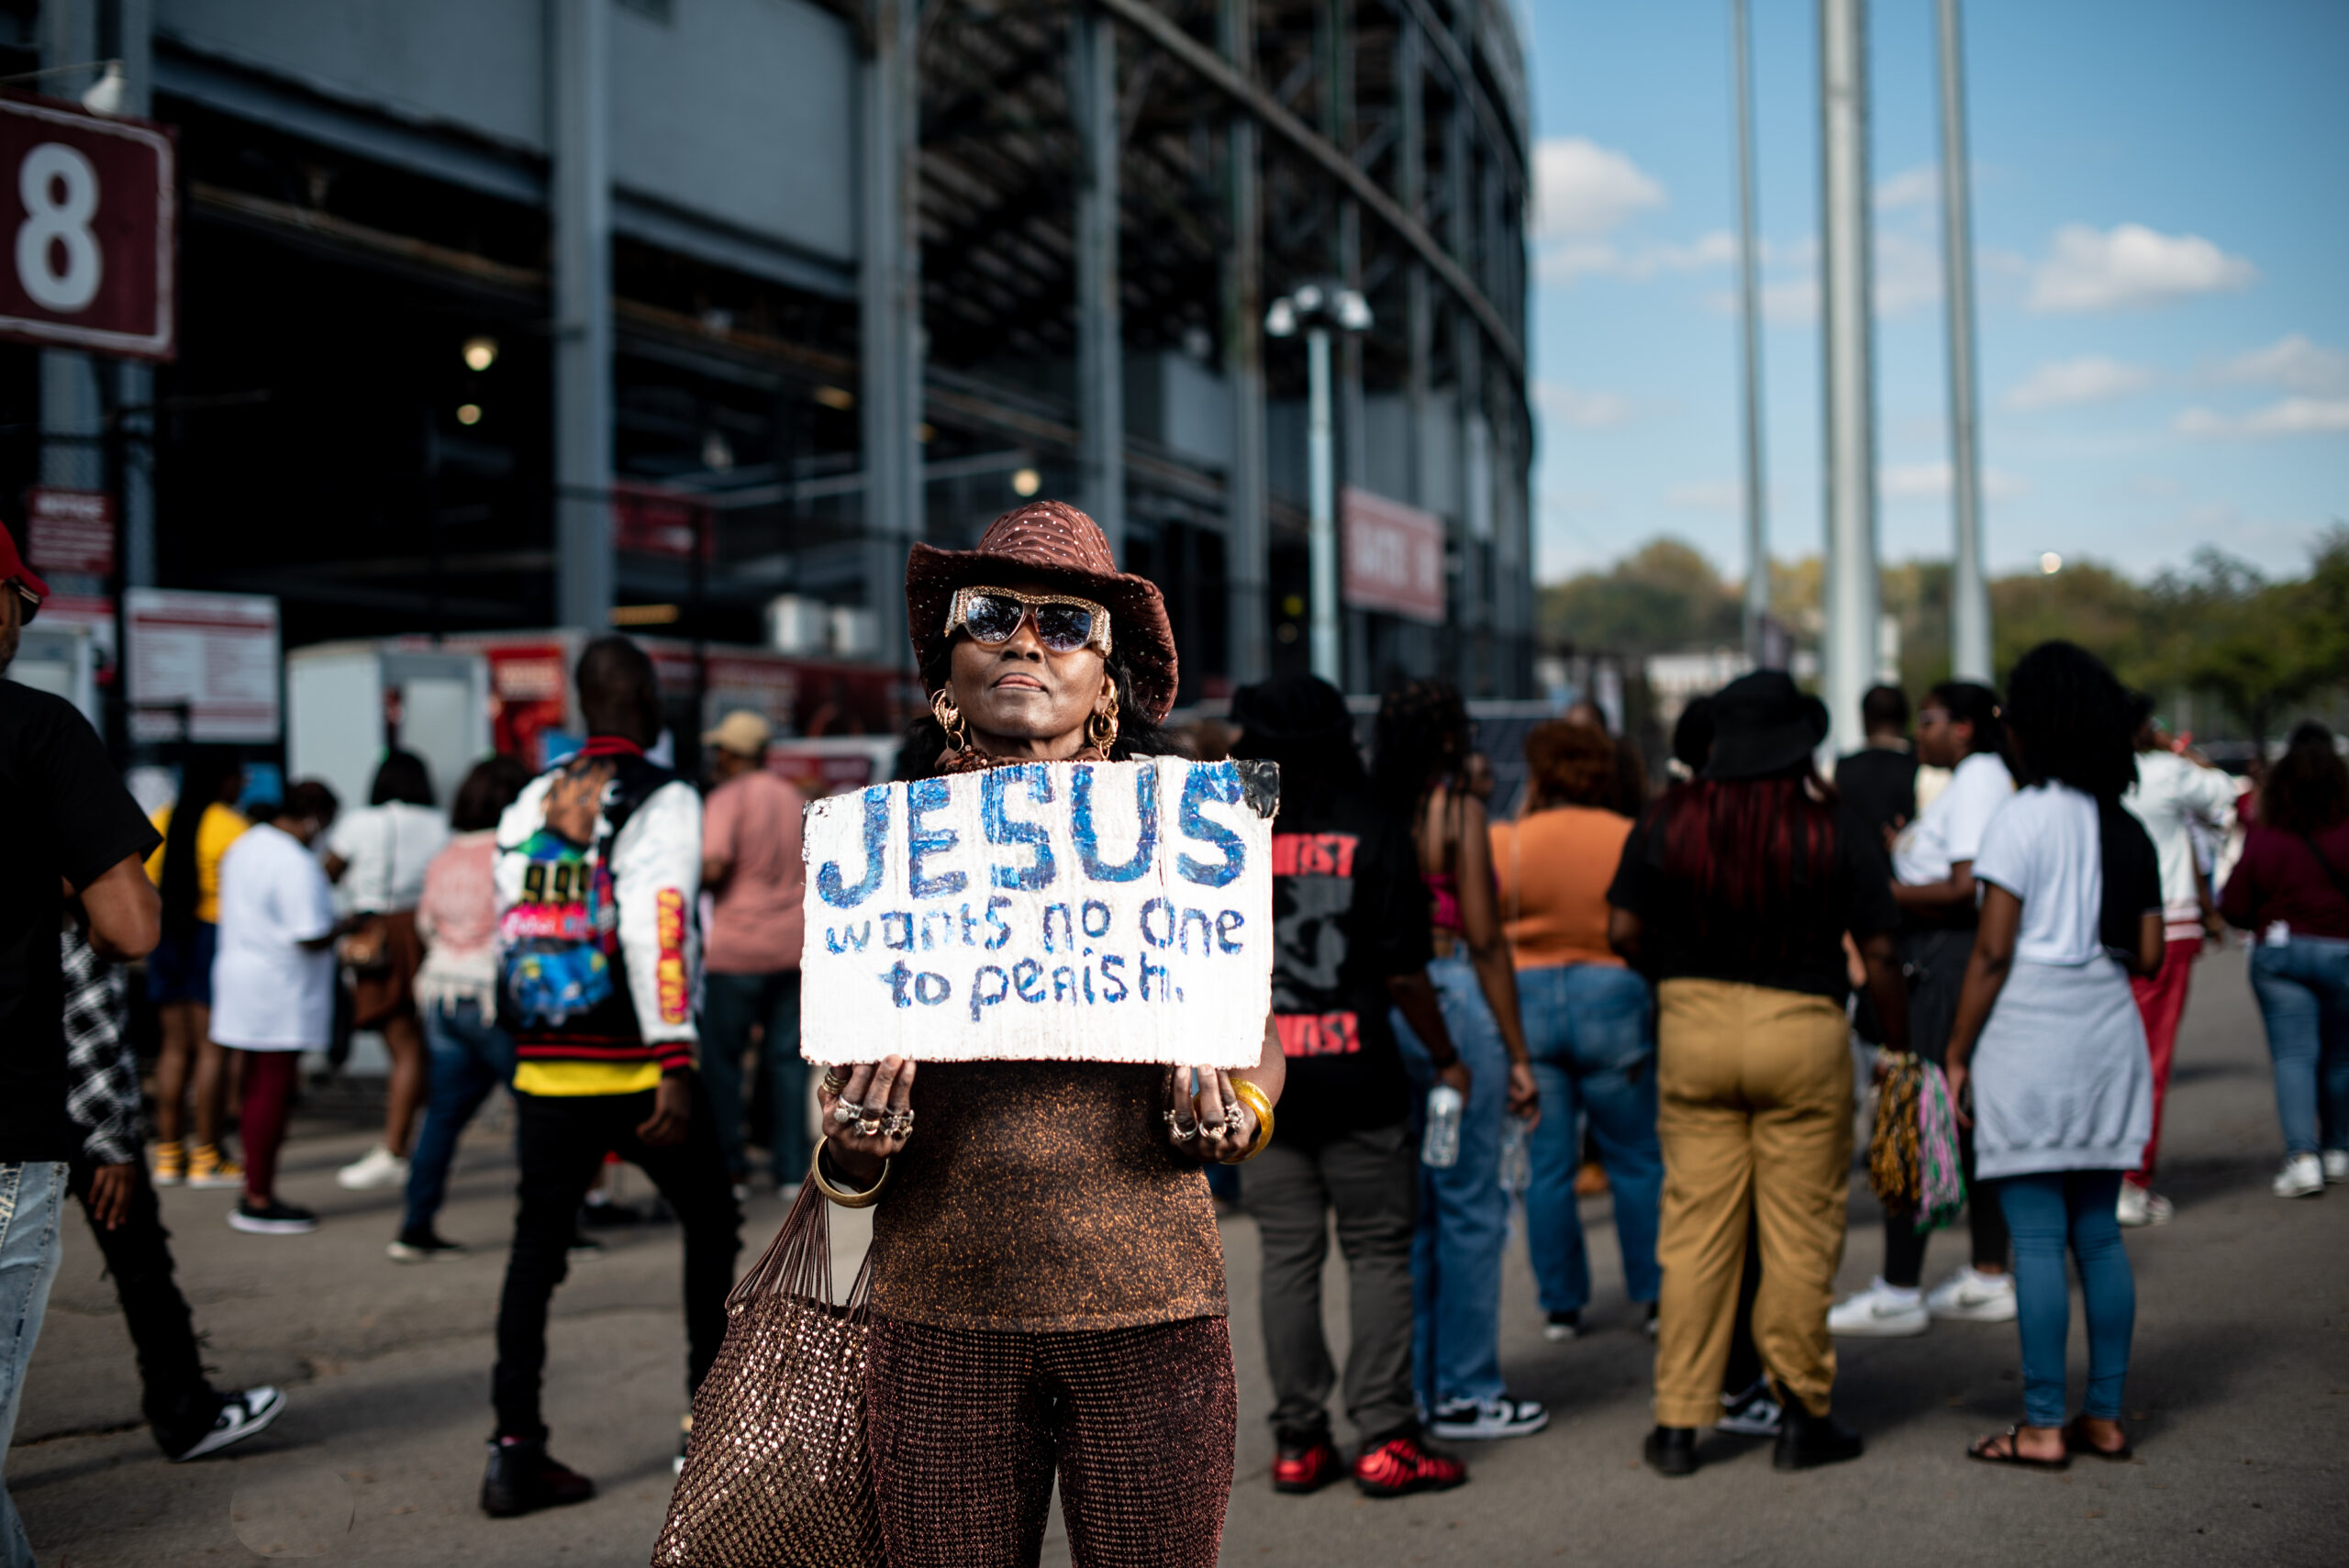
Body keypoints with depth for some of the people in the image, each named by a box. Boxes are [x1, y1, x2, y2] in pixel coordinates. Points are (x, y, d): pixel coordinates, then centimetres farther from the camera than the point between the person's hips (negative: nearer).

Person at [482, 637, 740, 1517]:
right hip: (637, 1074, -5)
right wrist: (675, 1060, -23)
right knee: (711, 1227, 14)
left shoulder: (528, 805, 11)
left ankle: (515, 1449, 5)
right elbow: (658, 929, -19)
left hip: (545, 1072, 5)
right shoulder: (664, 801, -8)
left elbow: (508, 930, 12)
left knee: (535, 1252, 10)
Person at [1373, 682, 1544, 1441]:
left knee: (1406, 1207, 14)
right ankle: (1466, 1392, 9)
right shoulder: (1458, 811, -8)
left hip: (1378, 1006, 6)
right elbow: (1484, 939, -10)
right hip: (1451, 1000, -6)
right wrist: (1518, 1053, -5)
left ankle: (1411, 1387, 21)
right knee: (1469, 1206, 3)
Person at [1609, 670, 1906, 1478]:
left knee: (1693, 1228, 7)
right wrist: (1900, 1047, 6)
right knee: (1800, 1232, 7)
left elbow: (1624, 932, 3)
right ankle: (1804, 1415, 18)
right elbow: (1879, 955, -5)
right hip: (1802, 1029, -2)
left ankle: (1678, 1421, 11)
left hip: (1692, 1026, 2)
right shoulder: (1836, 827, -6)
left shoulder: (1670, 819, 0)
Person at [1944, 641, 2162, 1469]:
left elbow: (1993, 951, -12)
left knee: (2037, 1237, -3)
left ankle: (2044, 1426, 1)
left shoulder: (2023, 816, -10)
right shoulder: (2128, 828, 9)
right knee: (2098, 1231, 11)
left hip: (2029, 1039, -6)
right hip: (2109, 1036, 7)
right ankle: (2104, 1416, 16)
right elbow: (2149, 955, 9)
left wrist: (1957, 1054, -7)